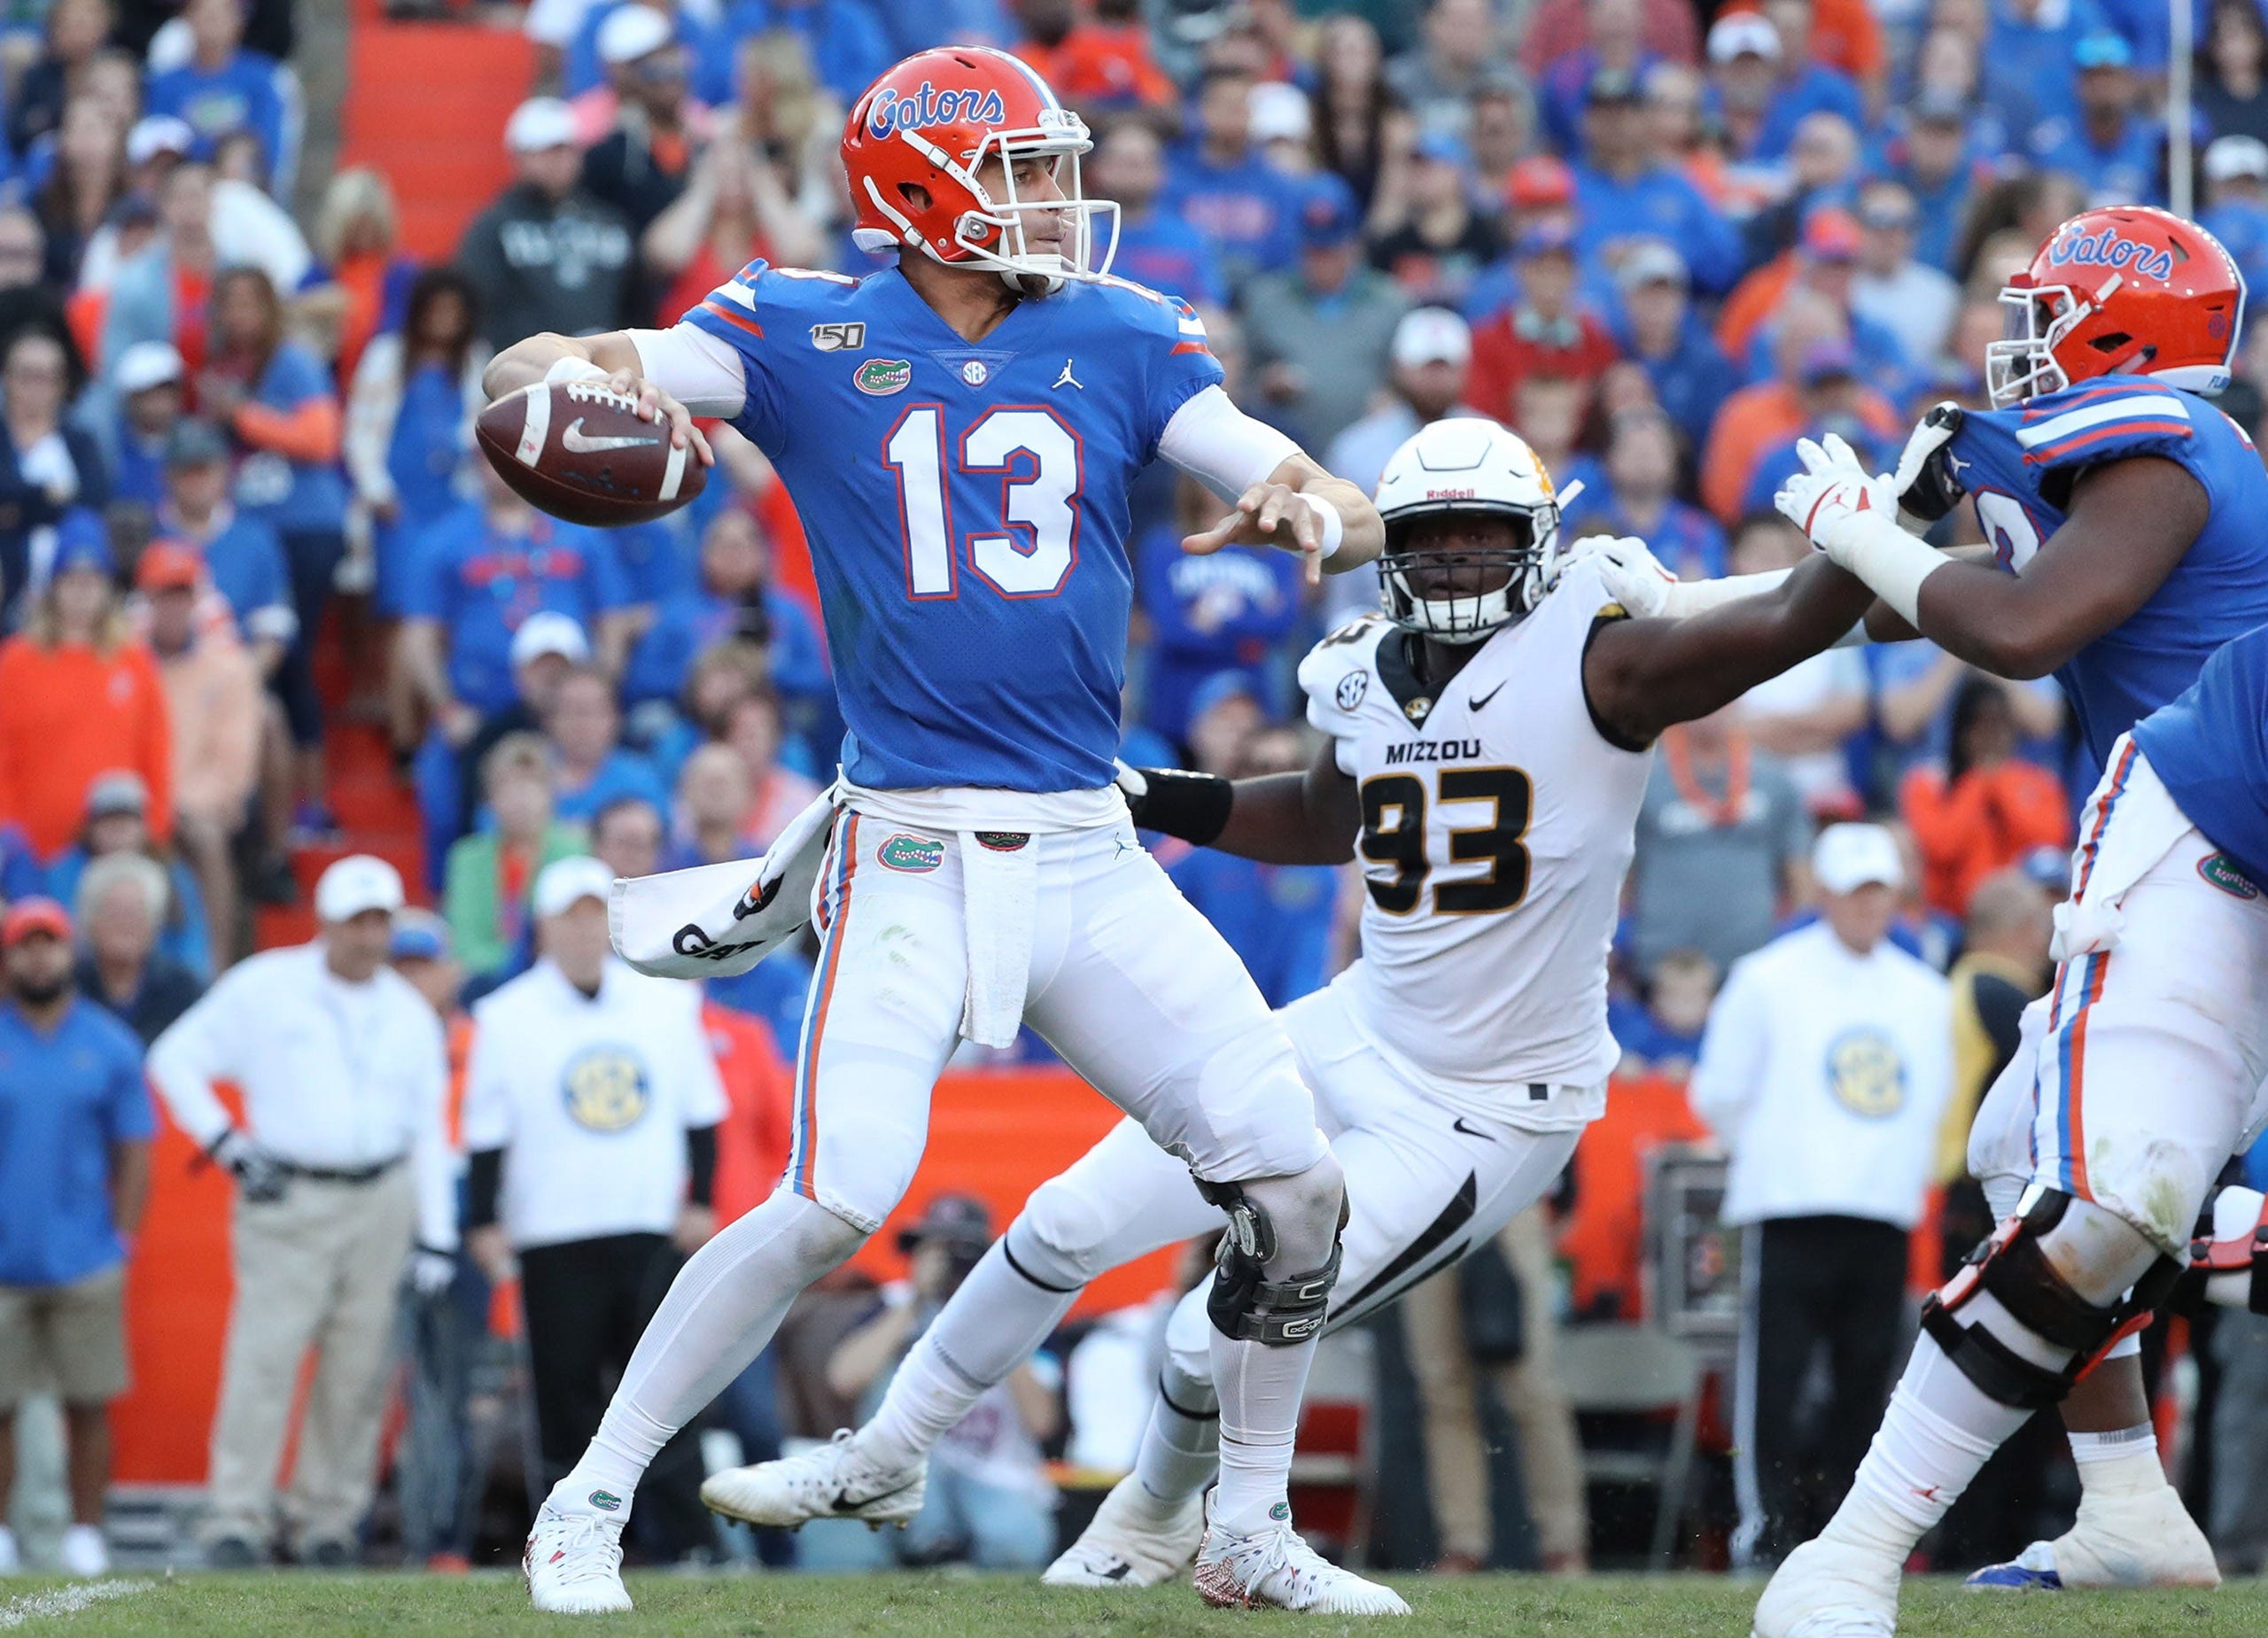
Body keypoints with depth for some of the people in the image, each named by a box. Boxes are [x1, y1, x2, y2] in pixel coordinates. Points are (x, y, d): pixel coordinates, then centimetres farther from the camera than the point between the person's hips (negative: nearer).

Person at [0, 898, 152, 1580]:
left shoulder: (110, 1047, 7)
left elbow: (133, 1157, 8)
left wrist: (120, 1242, -1)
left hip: (84, 1264, 0)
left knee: (88, 1406, 1)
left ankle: (86, 1538, 7)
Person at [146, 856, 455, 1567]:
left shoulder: (410, 1015, 12)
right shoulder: (263, 988, 1)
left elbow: (429, 1129, 14)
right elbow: (176, 1059, 4)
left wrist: (436, 1236, 8)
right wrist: (228, 1146, -4)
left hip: (384, 1201, 4)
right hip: (290, 1198, -4)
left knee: (359, 1370, 2)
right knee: (264, 1358, -12)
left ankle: (326, 1521, 10)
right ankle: (237, 1521, -12)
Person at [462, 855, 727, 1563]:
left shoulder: (666, 1001, 9)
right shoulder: (506, 1018, 3)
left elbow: (700, 1112, 14)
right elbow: (487, 1131, 3)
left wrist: (701, 1201, 6)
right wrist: (484, 1223, -4)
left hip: (655, 1235, 1)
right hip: (552, 1239, -1)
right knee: (566, 1397, 0)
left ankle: (691, 1543, -8)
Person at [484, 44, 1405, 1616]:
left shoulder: (1122, 341, 8)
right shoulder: (809, 337, -1)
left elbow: (1349, 513, 3)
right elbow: (527, 370, -8)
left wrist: (1317, 511, -22)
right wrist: (576, 374, -32)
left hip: (1091, 856, 4)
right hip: (910, 852, -4)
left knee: (1294, 1180, 1)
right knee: (837, 1202, -19)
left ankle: (1252, 1534, 19)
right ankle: (590, 1503, -3)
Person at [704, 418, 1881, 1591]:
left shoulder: (1595, 666, -18)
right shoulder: (1366, 681, 3)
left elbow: (1791, 624, -28)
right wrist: (1163, 803, 14)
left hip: (1486, 1119, -7)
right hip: (1358, 1043, 7)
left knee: (1218, 1341, -8)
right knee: (1068, 1227, 8)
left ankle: (1156, 1516, 27)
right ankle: (888, 1451, 30)